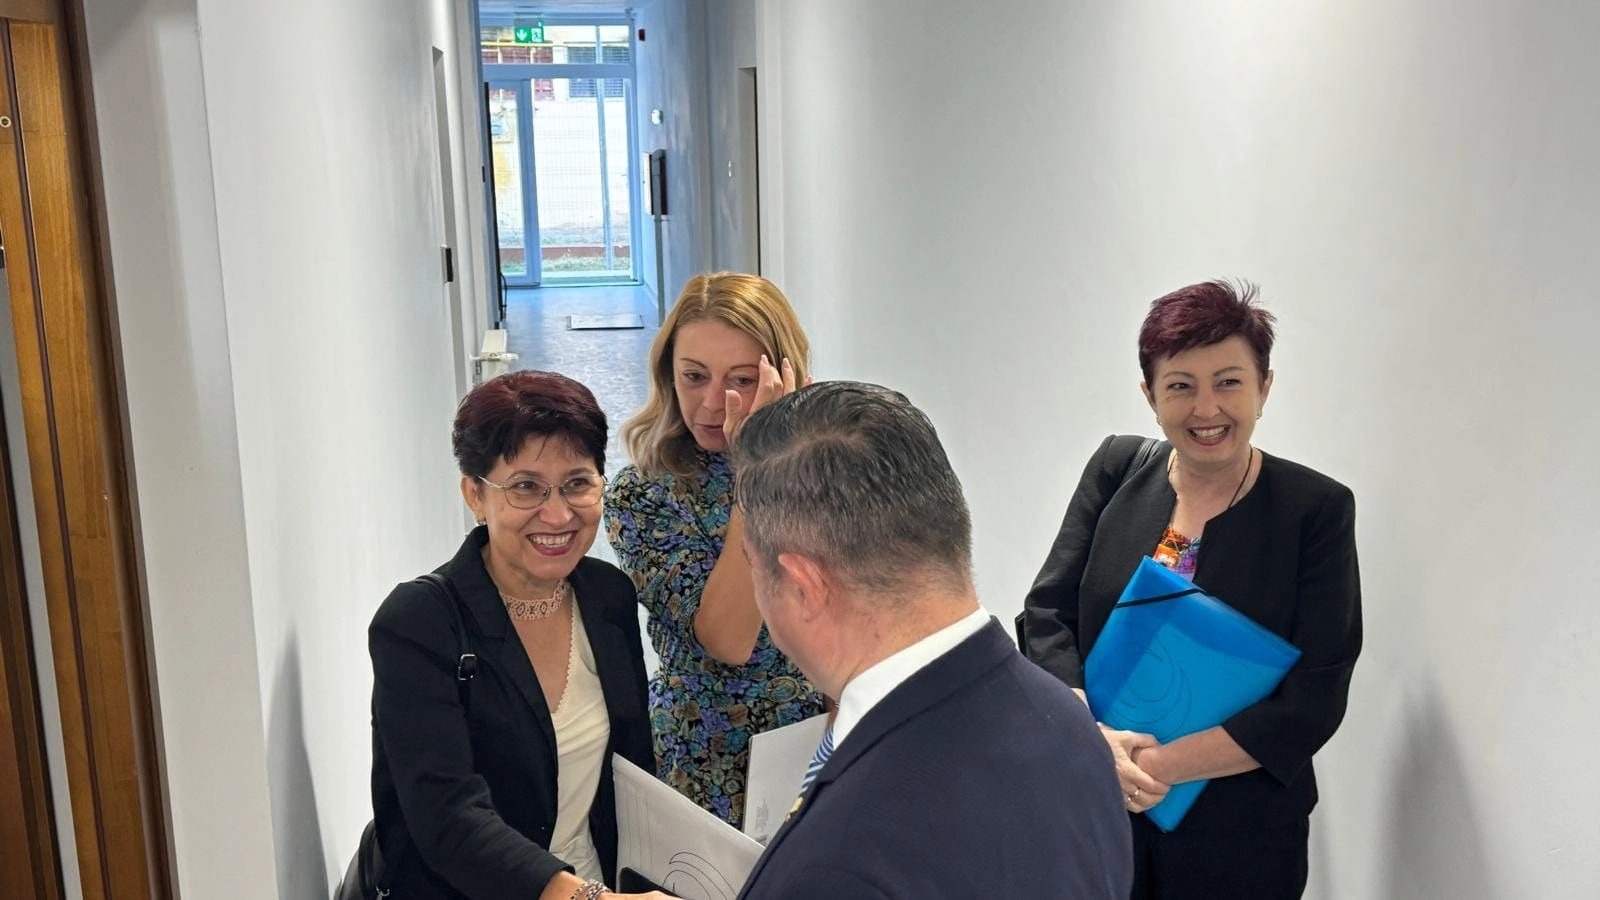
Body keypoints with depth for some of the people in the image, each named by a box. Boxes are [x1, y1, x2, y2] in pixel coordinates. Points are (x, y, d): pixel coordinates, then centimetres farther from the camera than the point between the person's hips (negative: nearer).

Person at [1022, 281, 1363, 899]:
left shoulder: (1318, 509, -9)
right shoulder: (1116, 470, -1)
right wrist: (1093, 737, -19)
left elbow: (1313, 703, -13)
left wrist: (1163, 764, -20)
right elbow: (1046, 616, -3)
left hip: (1237, 838, -2)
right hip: (1094, 813, 2)